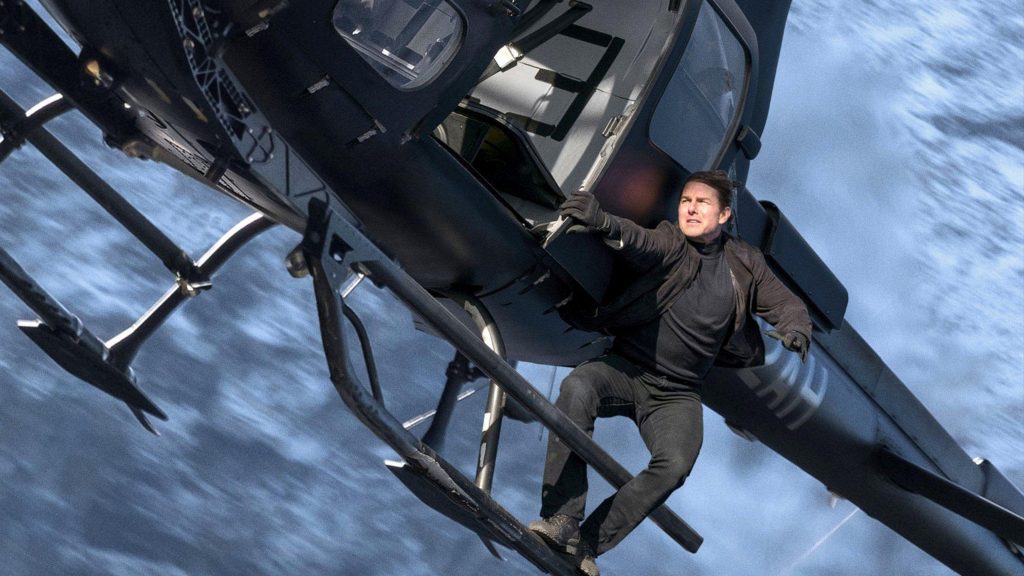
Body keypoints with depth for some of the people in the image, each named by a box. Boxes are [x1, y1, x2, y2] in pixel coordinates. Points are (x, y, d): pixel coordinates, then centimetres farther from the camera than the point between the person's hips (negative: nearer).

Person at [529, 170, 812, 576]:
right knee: (577, 387, -34)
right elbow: (641, 243, -27)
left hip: (677, 395, 2)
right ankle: (560, 521, -33)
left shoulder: (744, 264, 7)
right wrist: (603, 223, -52)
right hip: (625, 371, -2)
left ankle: (587, 543, -18)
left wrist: (795, 330, -15)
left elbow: (787, 305, 11)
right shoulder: (669, 243, -5)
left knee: (675, 465, -27)